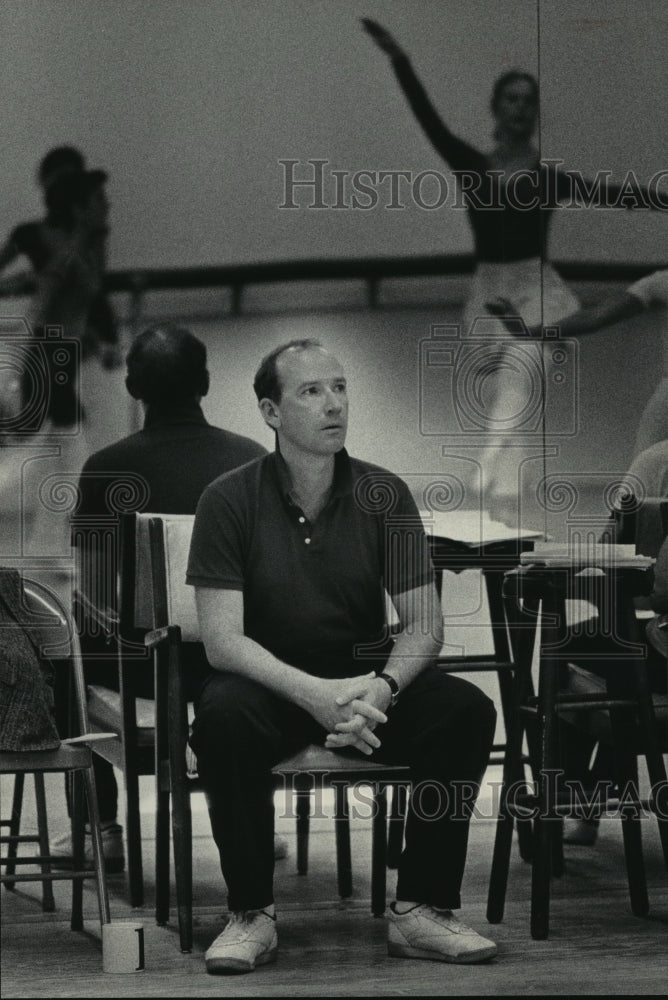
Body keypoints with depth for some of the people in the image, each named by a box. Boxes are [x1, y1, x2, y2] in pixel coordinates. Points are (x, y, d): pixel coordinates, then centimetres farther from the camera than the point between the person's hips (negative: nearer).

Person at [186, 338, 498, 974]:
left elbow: (423, 623, -3)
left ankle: (421, 910, -16)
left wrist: (381, 687, -25)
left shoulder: (384, 496, 0)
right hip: (269, 680, -2)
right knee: (222, 717, -36)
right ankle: (251, 915, -22)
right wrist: (314, 693, -32)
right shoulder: (230, 500, -8)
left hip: (367, 678, 3)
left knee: (466, 710, -24)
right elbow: (222, 639, -16)